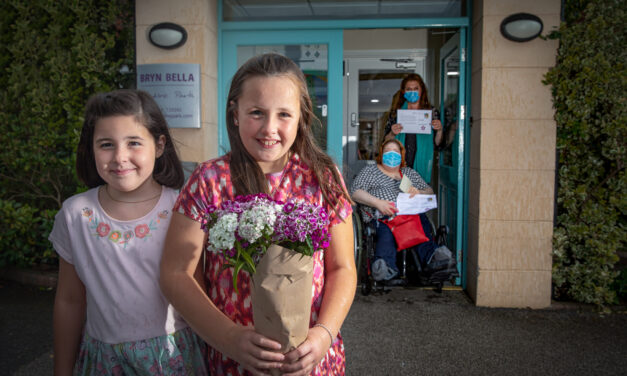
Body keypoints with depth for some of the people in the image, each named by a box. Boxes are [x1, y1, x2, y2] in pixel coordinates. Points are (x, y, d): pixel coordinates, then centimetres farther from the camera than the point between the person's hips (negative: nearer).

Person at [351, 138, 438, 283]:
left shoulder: (409, 172, 32)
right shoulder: (370, 170, 21)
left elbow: (430, 192, 26)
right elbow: (355, 192, 6)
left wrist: (419, 193, 0)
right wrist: (377, 202, -12)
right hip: (383, 216, -3)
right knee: (386, 233, -38)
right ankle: (386, 268, -61)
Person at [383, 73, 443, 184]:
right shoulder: (396, 112, 8)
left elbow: (436, 143, 10)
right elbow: (386, 141, 8)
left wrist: (439, 130, -8)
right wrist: (392, 134, -12)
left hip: (421, 164, 0)